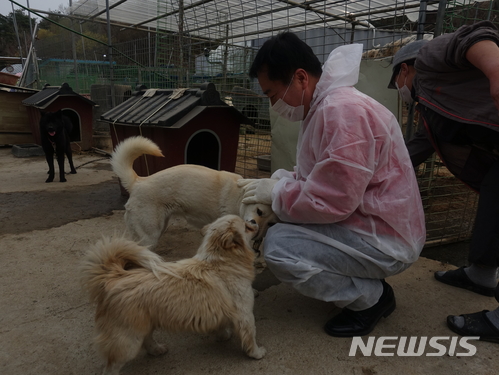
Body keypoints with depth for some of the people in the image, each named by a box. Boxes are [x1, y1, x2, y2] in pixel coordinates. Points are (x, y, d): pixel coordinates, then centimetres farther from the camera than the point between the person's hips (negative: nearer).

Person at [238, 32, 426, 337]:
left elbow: (331, 201, -28)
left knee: (278, 246, -22)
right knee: (280, 224, 14)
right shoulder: (325, 106, 9)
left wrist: (276, 192, -14)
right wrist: (275, 182, -1)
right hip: (362, 221, 10)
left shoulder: (343, 111, -24)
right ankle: (366, 284, 15)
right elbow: (318, 179, 14)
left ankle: (371, 297, 0)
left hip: (385, 239, -10)